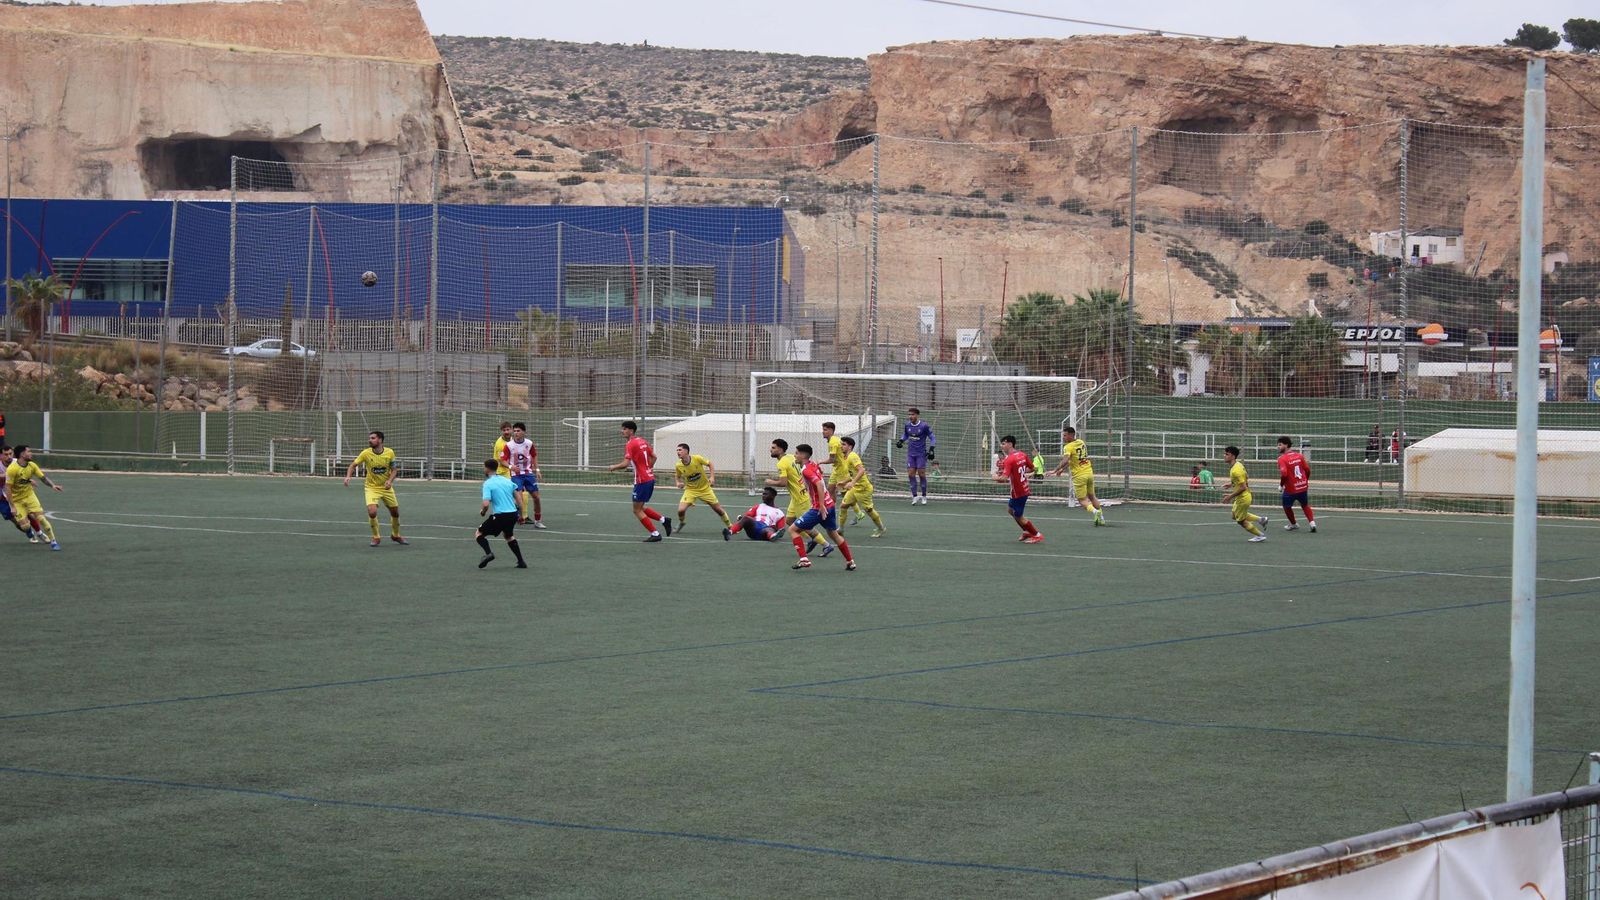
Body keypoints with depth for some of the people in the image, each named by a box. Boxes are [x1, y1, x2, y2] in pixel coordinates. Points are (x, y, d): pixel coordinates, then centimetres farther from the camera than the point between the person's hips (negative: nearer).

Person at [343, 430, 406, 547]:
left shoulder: (390, 453, -11)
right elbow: (353, 464, -7)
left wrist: (390, 480, -21)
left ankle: (395, 535, 40)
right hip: (372, 488, -2)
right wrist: (348, 476, -25)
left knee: (395, 513, 12)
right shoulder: (366, 453, -14)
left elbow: (394, 470, -2)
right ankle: (376, 538, 0)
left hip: (387, 488, 2)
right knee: (372, 512, -23)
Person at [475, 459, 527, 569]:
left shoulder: (488, 483, -8)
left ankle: (488, 553, -16)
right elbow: (517, 496, 14)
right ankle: (521, 561, 26)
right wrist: (520, 513, 22)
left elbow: (486, 504, -17)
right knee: (509, 536, 33)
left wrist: (482, 512, 4)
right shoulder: (507, 480, 11)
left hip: (499, 516, -6)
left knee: (478, 534, 9)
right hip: (513, 514, 6)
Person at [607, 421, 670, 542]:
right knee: (640, 508, 20)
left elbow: (625, 463, -21)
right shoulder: (643, 441, 11)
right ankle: (664, 520, 12)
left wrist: (613, 468, -5)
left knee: (637, 510, 1)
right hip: (650, 477, 9)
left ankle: (655, 534, -1)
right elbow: (653, 457, 18)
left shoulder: (630, 444, -14)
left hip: (641, 481, -9)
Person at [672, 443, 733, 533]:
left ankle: (730, 525, 26)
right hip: (691, 490, 1)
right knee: (681, 510, -18)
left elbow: (710, 464, -4)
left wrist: (712, 477, -14)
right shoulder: (678, 466, -13)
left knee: (718, 509, 4)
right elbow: (677, 476, 8)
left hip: (705, 488, -1)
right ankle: (681, 522, 16)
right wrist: (678, 482, -13)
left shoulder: (697, 458, -20)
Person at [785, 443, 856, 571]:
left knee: (793, 530, -1)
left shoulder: (806, 470, -16)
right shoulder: (814, 465, 10)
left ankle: (804, 560, -9)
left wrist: (821, 505, -31)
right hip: (830, 505, 9)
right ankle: (850, 562, 27)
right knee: (833, 534, 24)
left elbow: (819, 484, -28)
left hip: (819, 508, -9)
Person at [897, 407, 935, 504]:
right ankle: (915, 496, 3)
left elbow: (932, 437, -2)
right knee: (911, 474, -4)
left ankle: (924, 496, 9)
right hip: (911, 454, 4)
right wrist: (901, 441, 2)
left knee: (921, 474, -4)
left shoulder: (924, 426, -9)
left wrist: (931, 450, -10)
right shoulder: (907, 425, 3)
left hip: (921, 453, -4)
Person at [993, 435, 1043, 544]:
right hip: (1025, 489, 9)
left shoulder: (1009, 460, -23)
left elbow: (1004, 479, -30)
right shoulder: (1022, 455, 2)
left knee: (1018, 517, 5)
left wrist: (996, 477, -9)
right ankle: (1027, 532, 34)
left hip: (1018, 493, -9)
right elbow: (1032, 468, 14)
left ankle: (1037, 536, 11)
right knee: (1011, 509, 26)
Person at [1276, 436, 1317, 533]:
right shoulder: (1299, 455, 2)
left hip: (1291, 489, -5)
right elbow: (1307, 469, 4)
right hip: (1303, 487, 5)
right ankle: (1312, 523, 9)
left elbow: (1283, 474, -28)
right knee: (1305, 506, 23)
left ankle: (1293, 524, 36)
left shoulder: (1282, 459, -16)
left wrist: (1281, 484, -10)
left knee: (1287, 506, 21)